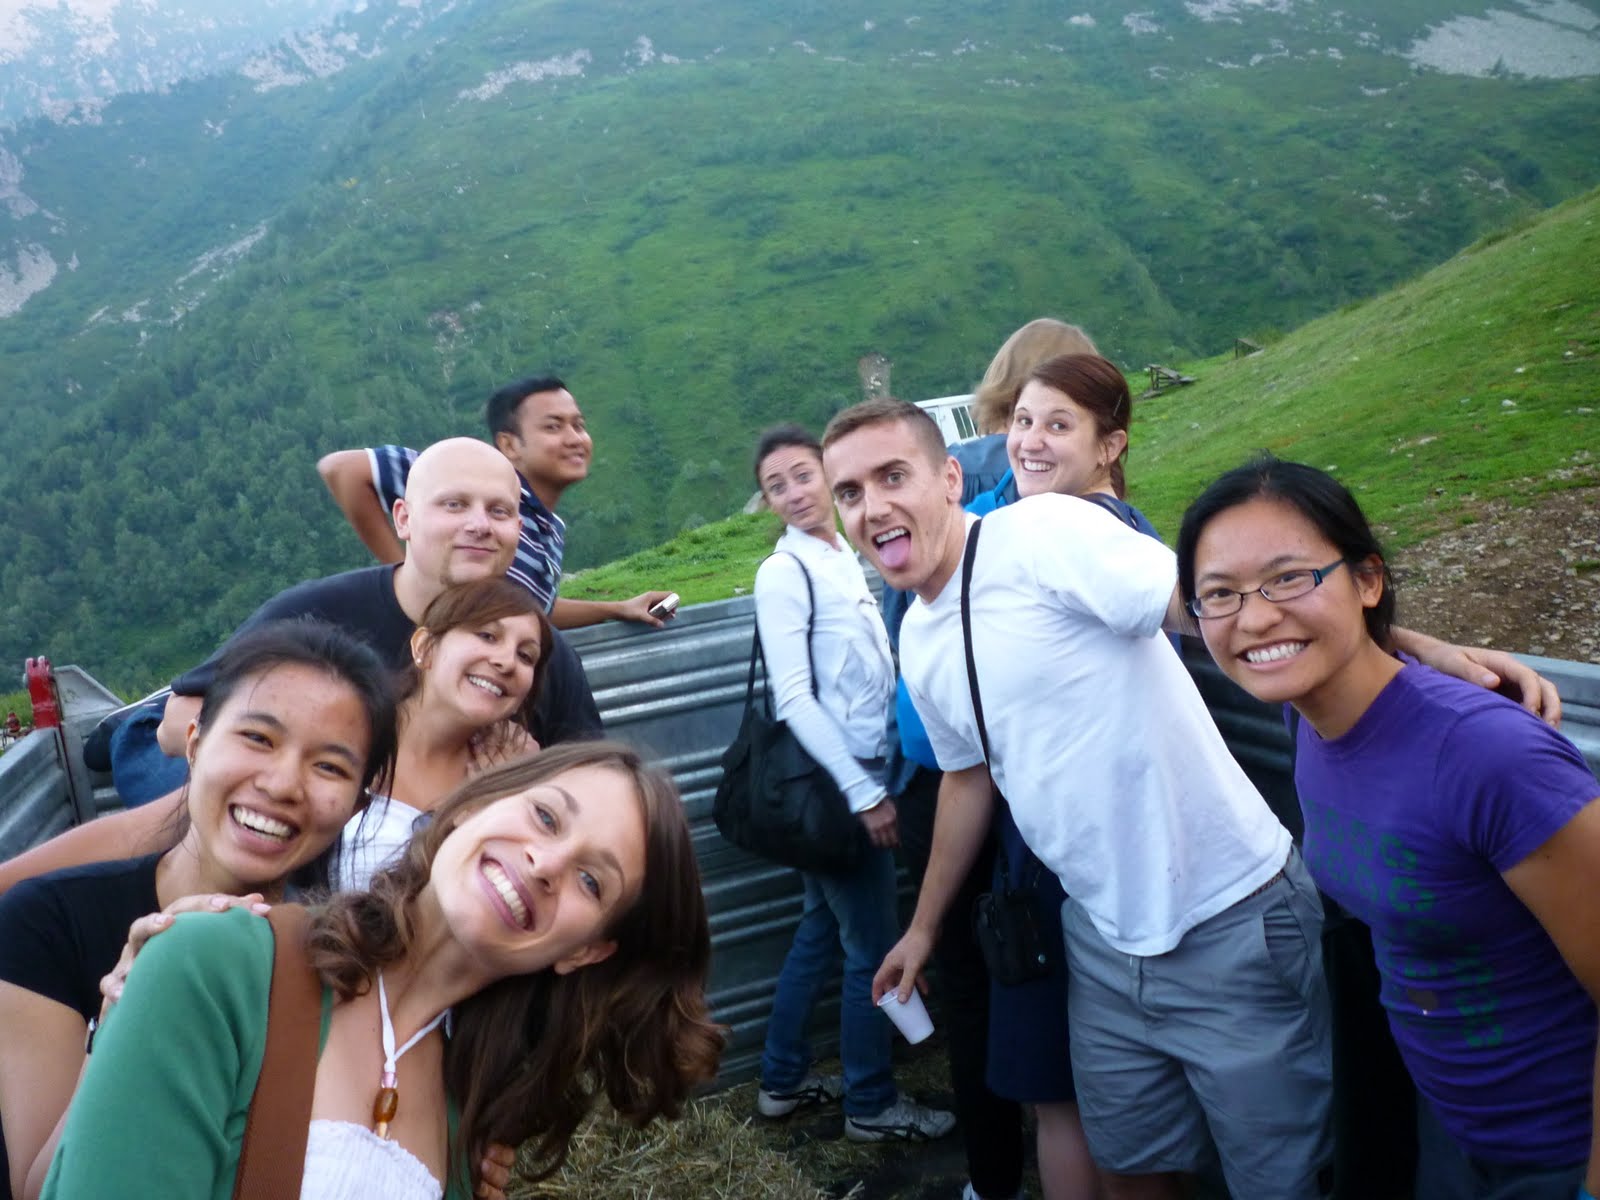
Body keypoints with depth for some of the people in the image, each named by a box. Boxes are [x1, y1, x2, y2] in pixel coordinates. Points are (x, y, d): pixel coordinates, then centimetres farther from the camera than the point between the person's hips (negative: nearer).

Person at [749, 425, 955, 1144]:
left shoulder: (846, 558, 8)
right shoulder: (784, 573, -14)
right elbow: (794, 699, -18)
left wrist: (874, 780, 7)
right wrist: (863, 794, -18)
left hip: (860, 774, 7)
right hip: (832, 785, -7)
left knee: (822, 929, 18)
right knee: (872, 949, 4)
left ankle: (783, 1081, 34)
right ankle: (871, 1106, 23)